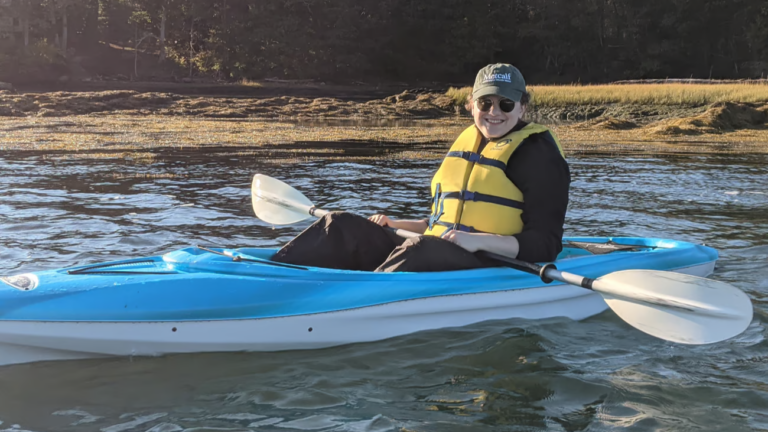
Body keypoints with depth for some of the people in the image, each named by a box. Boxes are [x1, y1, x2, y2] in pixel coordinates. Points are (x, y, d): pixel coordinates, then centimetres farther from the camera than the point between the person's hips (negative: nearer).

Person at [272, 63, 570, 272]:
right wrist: (397, 225, 13)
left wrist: (480, 241, -24)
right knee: (343, 227, -4)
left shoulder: (537, 154, -5)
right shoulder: (467, 142, 17)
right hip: (434, 258, 8)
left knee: (421, 250, -38)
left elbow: (545, 244, -12)